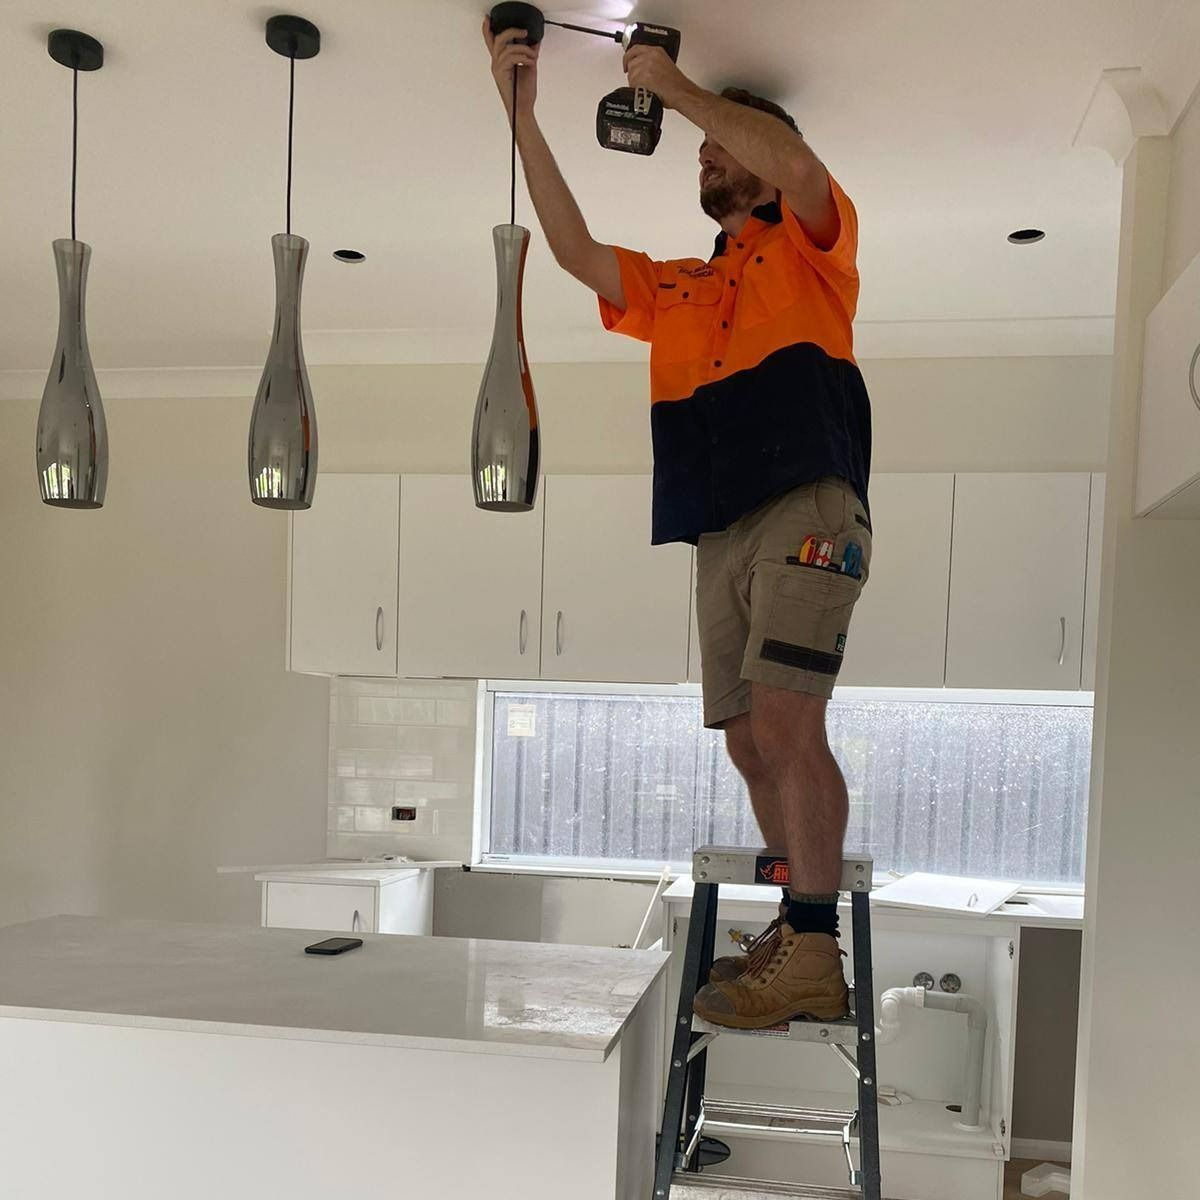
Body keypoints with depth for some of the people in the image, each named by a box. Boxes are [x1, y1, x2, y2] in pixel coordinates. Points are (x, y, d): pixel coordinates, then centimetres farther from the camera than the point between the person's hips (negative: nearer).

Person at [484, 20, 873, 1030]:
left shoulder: (806, 247, 11)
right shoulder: (674, 288, 27)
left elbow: (796, 164, -10)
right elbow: (573, 247, 16)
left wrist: (675, 86, 1)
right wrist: (523, 113, 12)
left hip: (808, 511, -6)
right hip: (721, 536, 7)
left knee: (785, 722, -18)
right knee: (752, 744, 6)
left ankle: (813, 960, -14)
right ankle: (795, 934, 16)